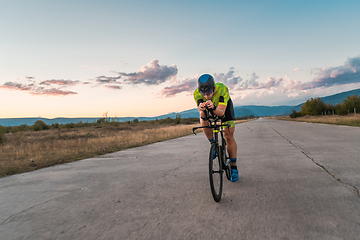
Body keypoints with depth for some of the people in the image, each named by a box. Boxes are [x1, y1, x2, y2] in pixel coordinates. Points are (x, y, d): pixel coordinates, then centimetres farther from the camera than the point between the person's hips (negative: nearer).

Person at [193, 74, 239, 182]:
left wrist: (213, 107, -66)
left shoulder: (222, 89, -40)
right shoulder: (196, 94, -34)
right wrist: (202, 110, -60)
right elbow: (202, 116, -37)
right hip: (209, 109, 2)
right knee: (204, 122, -30)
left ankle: (234, 168, 3)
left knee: (229, 136, -9)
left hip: (224, 105, -2)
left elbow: (221, 112, -45)